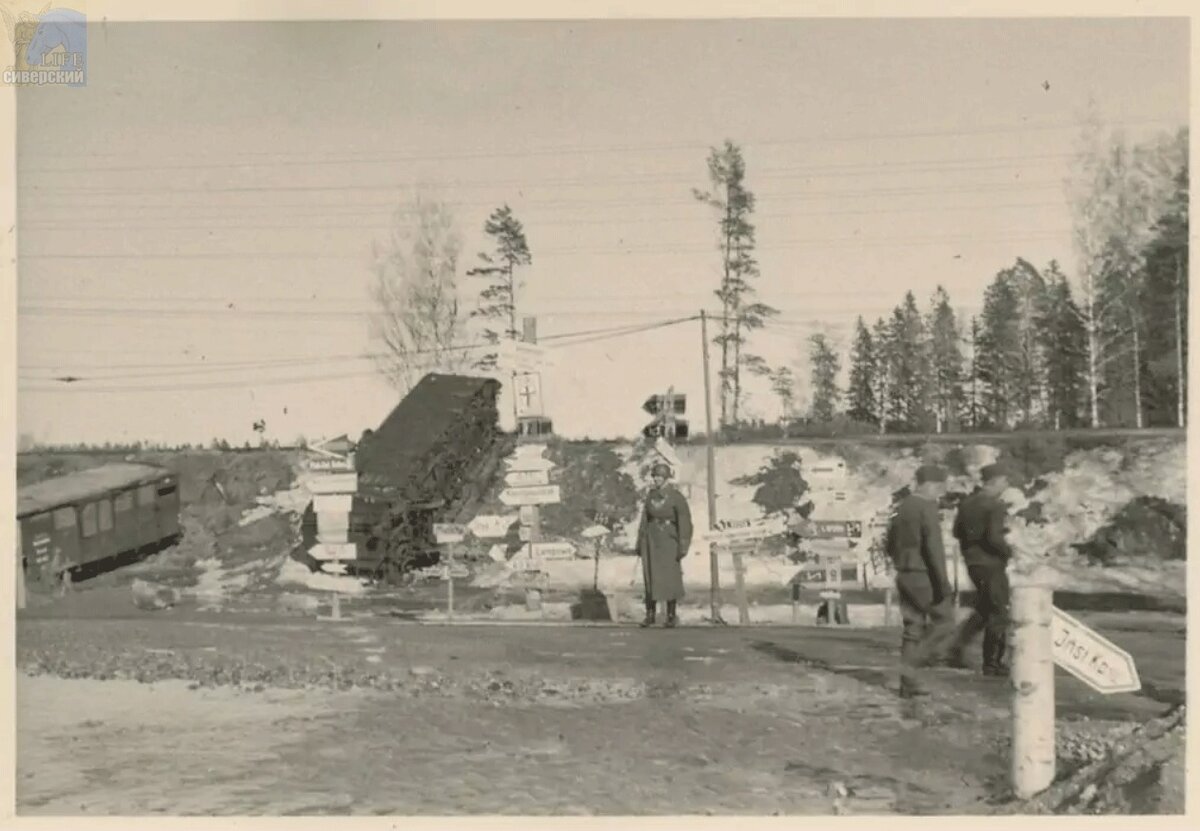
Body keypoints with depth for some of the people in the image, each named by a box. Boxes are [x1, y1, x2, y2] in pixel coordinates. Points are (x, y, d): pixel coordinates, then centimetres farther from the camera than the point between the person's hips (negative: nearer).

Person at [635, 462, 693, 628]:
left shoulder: (676, 497, -9)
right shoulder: (650, 495, 6)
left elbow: (684, 522, -10)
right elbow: (645, 519, 11)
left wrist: (682, 547, -15)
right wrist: (640, 543, 9)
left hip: (668, 541, -4)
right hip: (651, 539, 4)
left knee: (670, 578, -1)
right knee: (650, 577, 3)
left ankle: (671, 616, 10)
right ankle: (650, 614, 11)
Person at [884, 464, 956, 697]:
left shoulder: (900, 508, 12)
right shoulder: (926, 509, -14)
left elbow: (889, 544, 17)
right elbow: (933, 548, -19)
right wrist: (943, 583, -17)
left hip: (904, 575, 8)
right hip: (924, 576, -8)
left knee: (912, 627, 10)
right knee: (944, 622, 4)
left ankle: (909, 683, 10)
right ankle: (911, 663, -8)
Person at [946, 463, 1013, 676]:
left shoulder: (967, 502, 6)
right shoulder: (995, 505, -17)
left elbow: (957, 532, 11)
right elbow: (994, 537, -24)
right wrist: (1009, 552, -9)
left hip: (972, 562, 8)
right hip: (991, 563, -8)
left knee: (983, 610, 22)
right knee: (998, 613, 5)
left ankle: (958, 649, 13)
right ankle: (992, 663, 10)